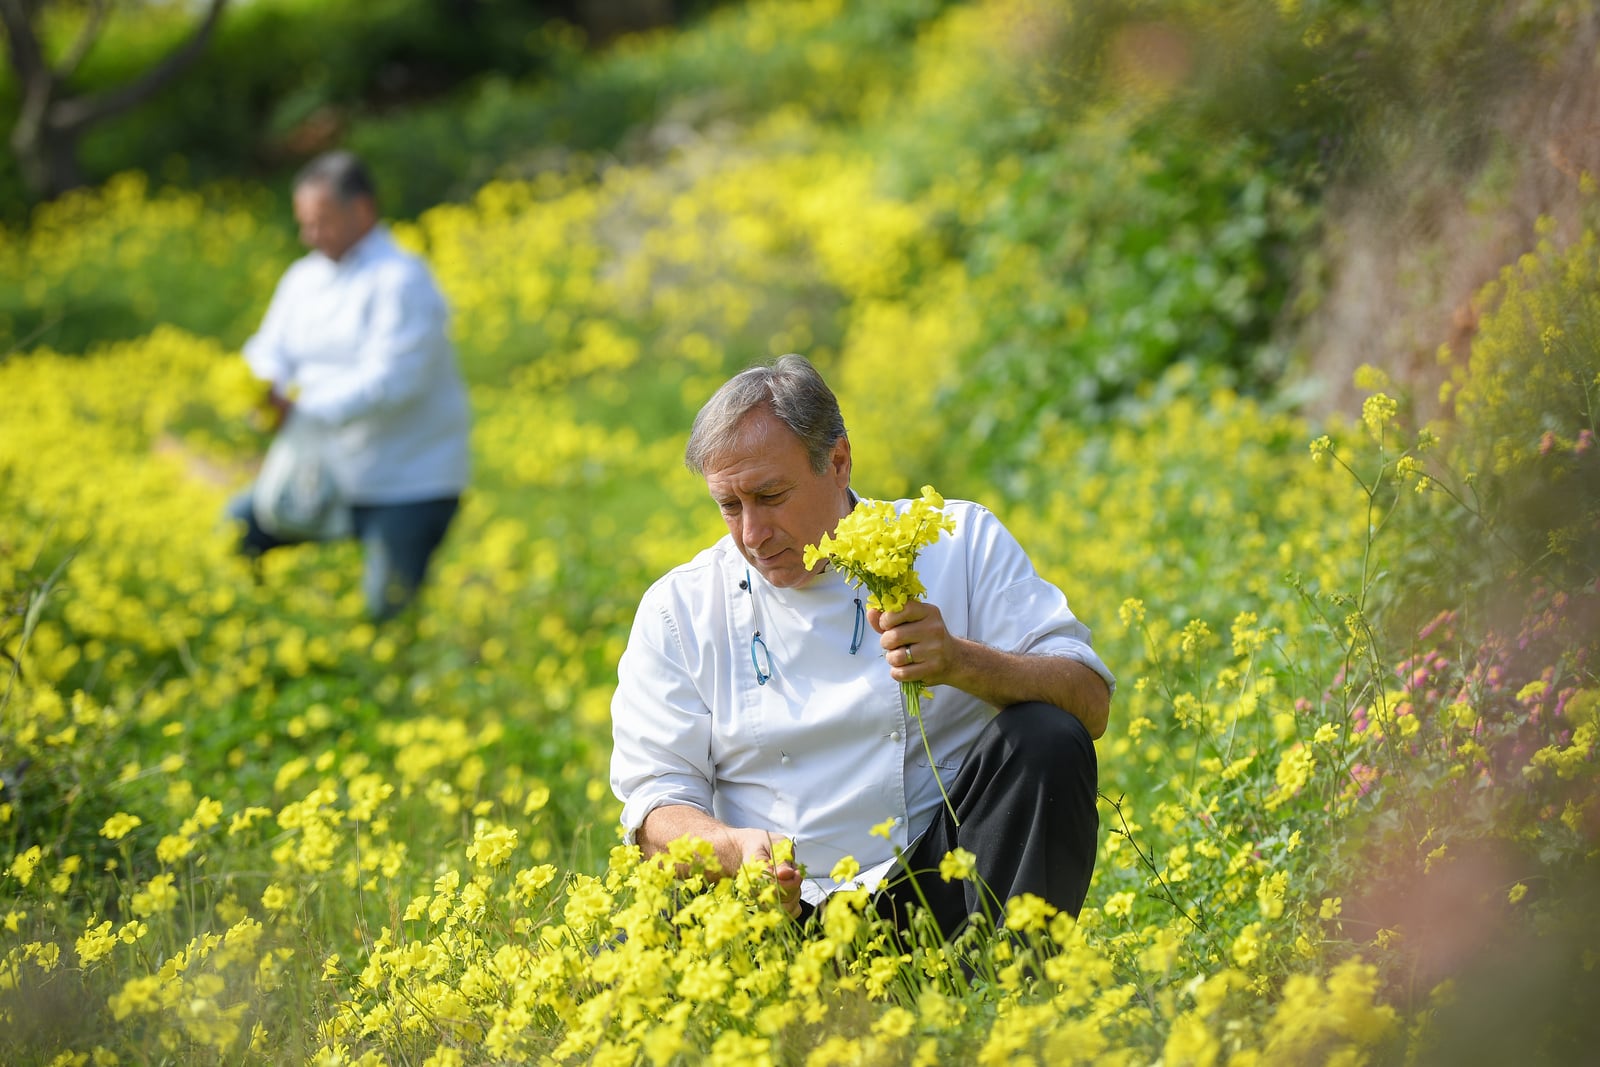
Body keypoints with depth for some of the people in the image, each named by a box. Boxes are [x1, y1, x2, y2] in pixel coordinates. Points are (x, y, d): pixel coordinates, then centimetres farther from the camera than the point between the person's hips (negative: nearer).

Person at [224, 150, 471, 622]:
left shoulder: (400, 279, -14)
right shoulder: (304, 277, 11)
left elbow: (389, 380, -23)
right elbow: (271, 352, 7)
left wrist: (305, 408, -29)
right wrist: (262, 386, -18)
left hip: (411, 484, -7)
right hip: (334, 476, 7)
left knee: (385, 611, -7)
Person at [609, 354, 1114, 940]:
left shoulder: (960, 543, 2)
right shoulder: (678, 611, 5)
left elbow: (1091, 703, -5)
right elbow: (656, 805, 2)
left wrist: (960, 662, -24)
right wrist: (734, 848, -22)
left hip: (941, 884, 1)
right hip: (789, 909, -1)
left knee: (1045, 740, -25)